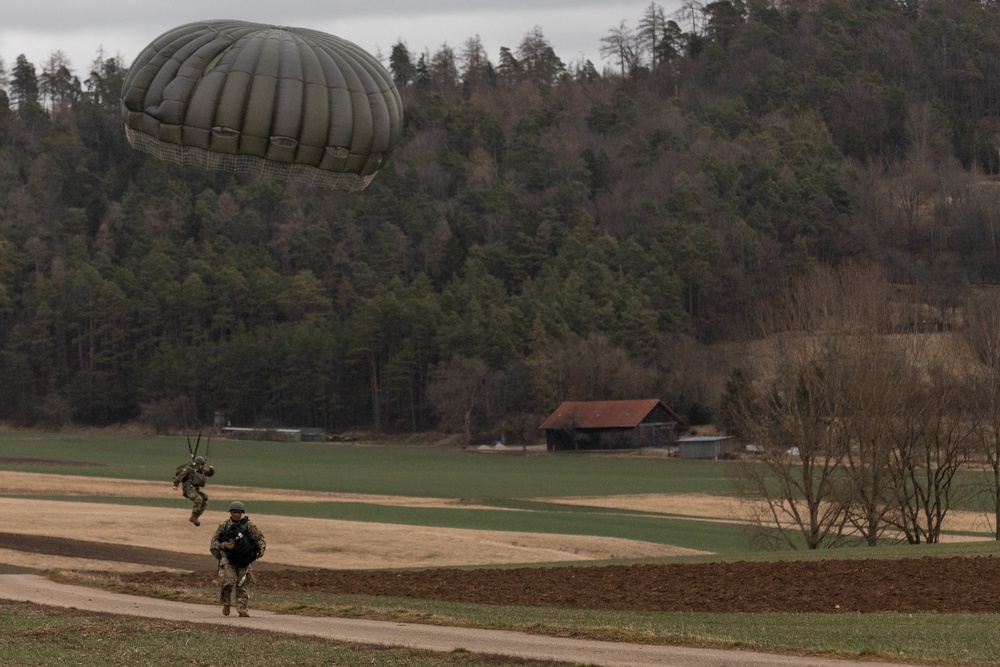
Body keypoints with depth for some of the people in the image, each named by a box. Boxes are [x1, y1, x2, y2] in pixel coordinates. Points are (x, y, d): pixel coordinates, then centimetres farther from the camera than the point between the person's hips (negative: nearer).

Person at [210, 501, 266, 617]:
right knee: (228, 581, -15)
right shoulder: (224, 525, 5)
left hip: (243, 559, 0)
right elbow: (214, 541, 6)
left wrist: (262, 548, -17)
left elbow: (260, 538, 3)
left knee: (242, 585, 0)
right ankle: (226, 603, 9)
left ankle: (243, 609, 5)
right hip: (227, 558, 0)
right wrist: (224, 545, -14)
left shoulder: (249, 525, 3)